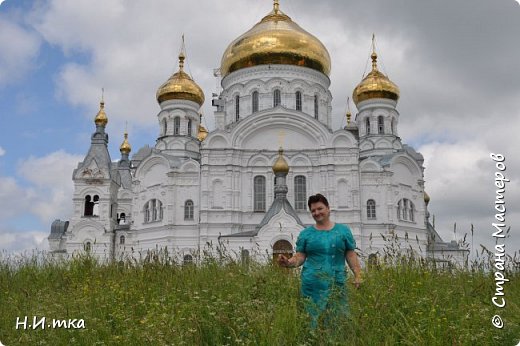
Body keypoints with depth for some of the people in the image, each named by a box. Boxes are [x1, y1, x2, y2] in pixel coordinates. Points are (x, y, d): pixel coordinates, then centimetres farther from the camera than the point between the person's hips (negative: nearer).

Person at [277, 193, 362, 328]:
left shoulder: (343, 230, 8)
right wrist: (288, 262, -16)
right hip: (313, 285, 0)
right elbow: (300, 257, 4)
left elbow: (351, 255, 7)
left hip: (337, 283, 1)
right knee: (315, 319, 2)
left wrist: (358, 275, -4)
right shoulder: (306, 233, 7)